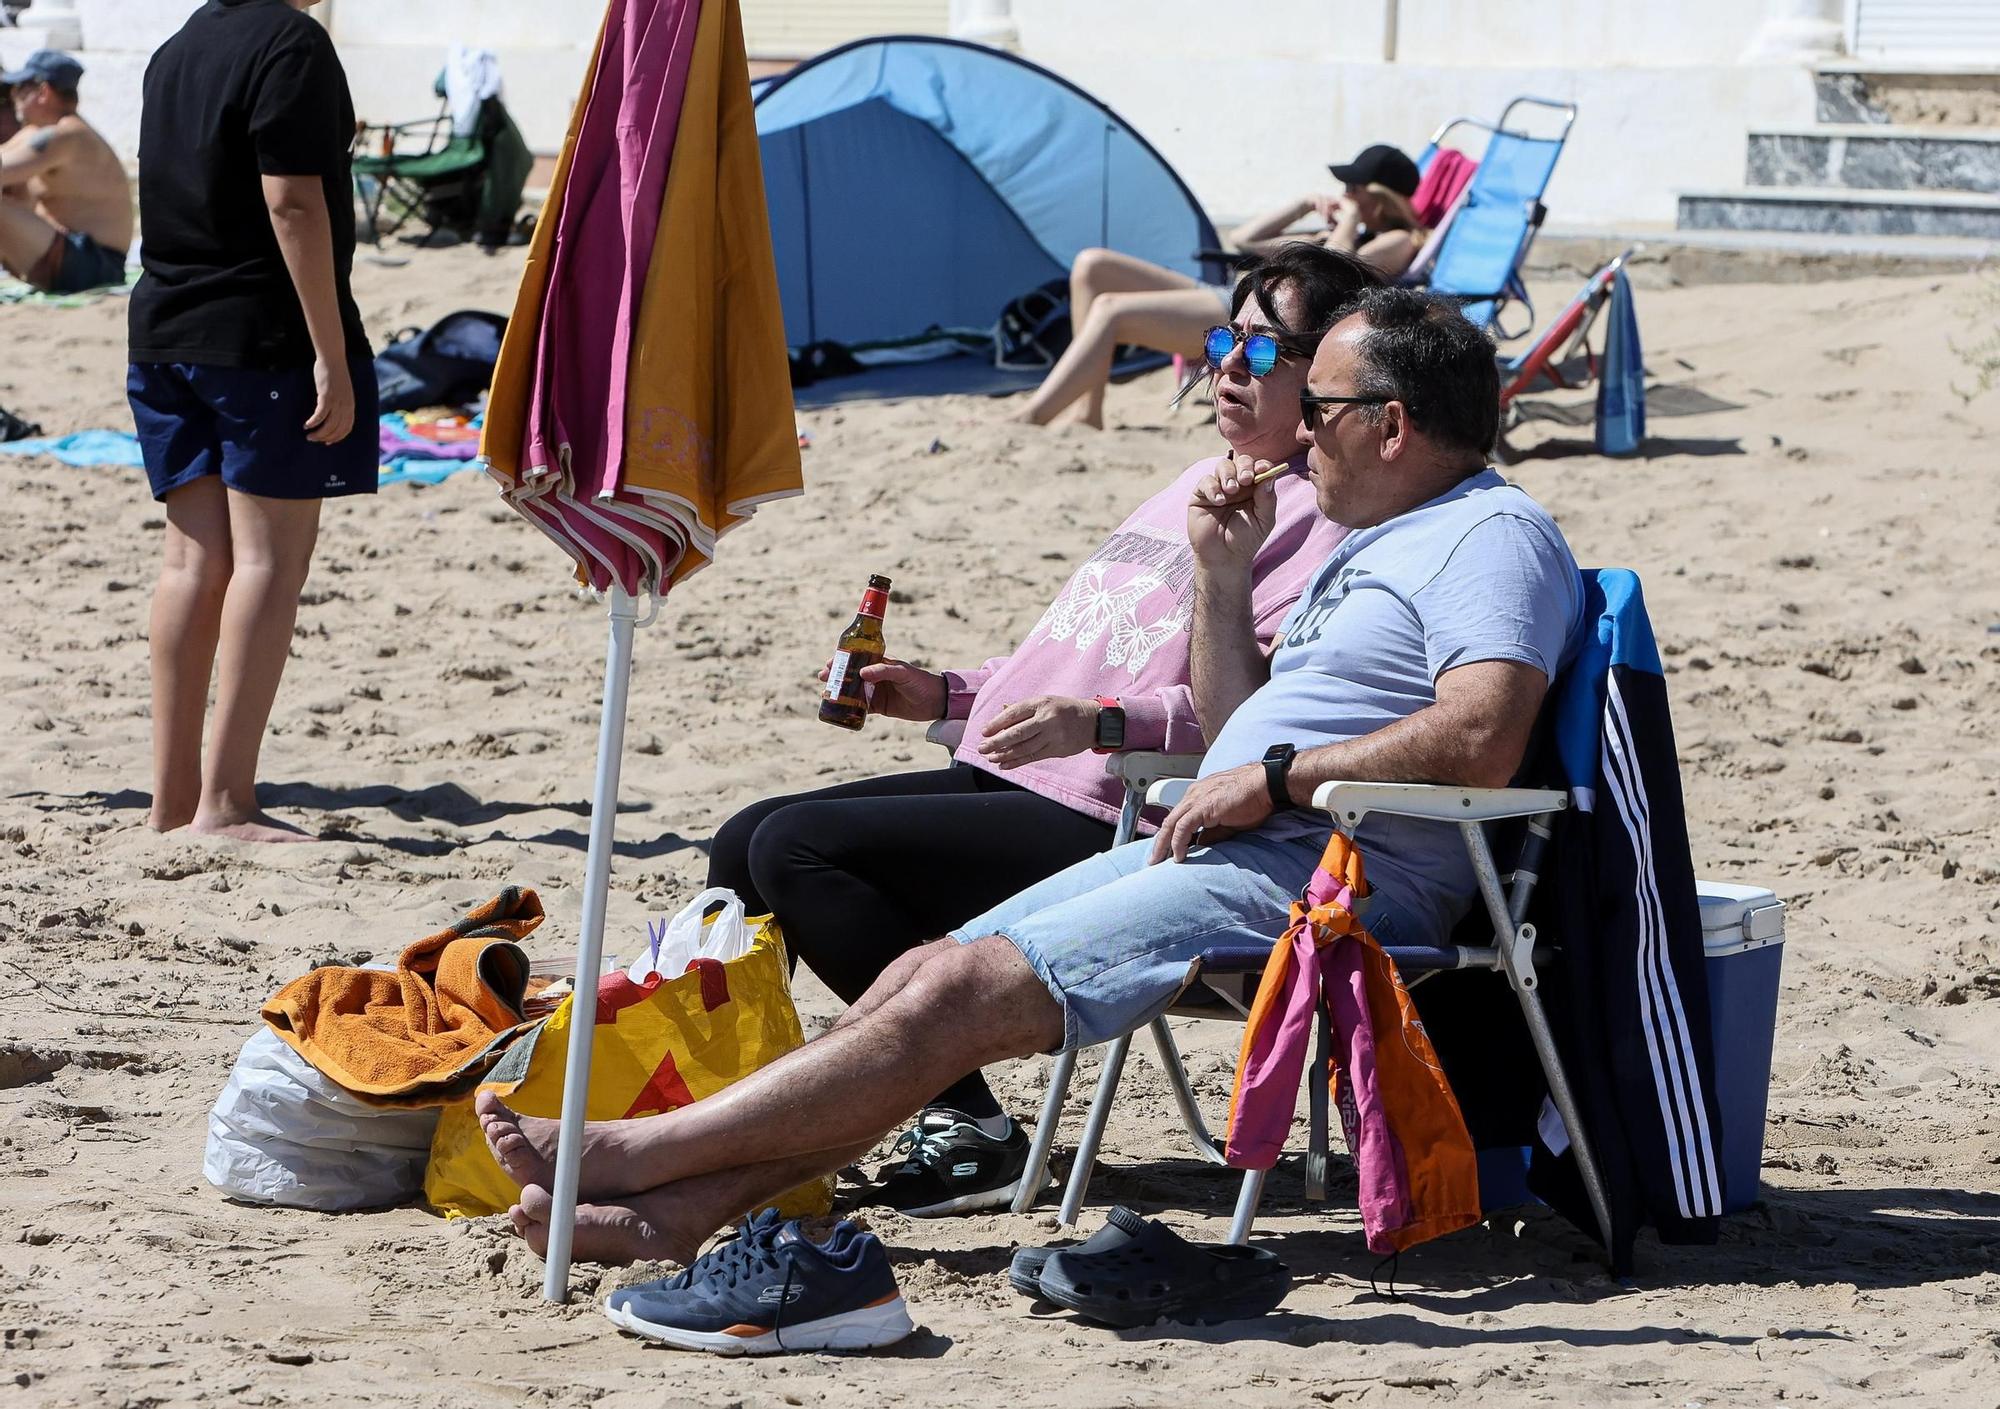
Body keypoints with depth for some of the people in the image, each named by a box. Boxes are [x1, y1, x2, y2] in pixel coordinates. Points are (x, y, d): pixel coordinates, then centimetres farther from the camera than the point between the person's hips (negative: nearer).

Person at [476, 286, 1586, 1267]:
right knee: (926, 972, -6)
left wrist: (1276, 780, -19)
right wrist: (1223, 573, 15)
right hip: (1208, 852, 10)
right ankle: (685, 1205, -17)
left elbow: (1482, 742, -24)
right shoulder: (1372, 544, 26)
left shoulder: (1494, 534, -6)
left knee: (965, 990, -20)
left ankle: (625, 1154, -21)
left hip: (1311, 879, -10)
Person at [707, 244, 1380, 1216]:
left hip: (1099, 829, -10)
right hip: (1005, 784, 10)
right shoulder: (1200, 482, 24)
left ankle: (970, 1130, -17)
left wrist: (1101, 724, -32)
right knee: (745, 844, 1)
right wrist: (946, 695, 19)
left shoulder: (1326, 518, -7)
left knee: (795, 848, -21)